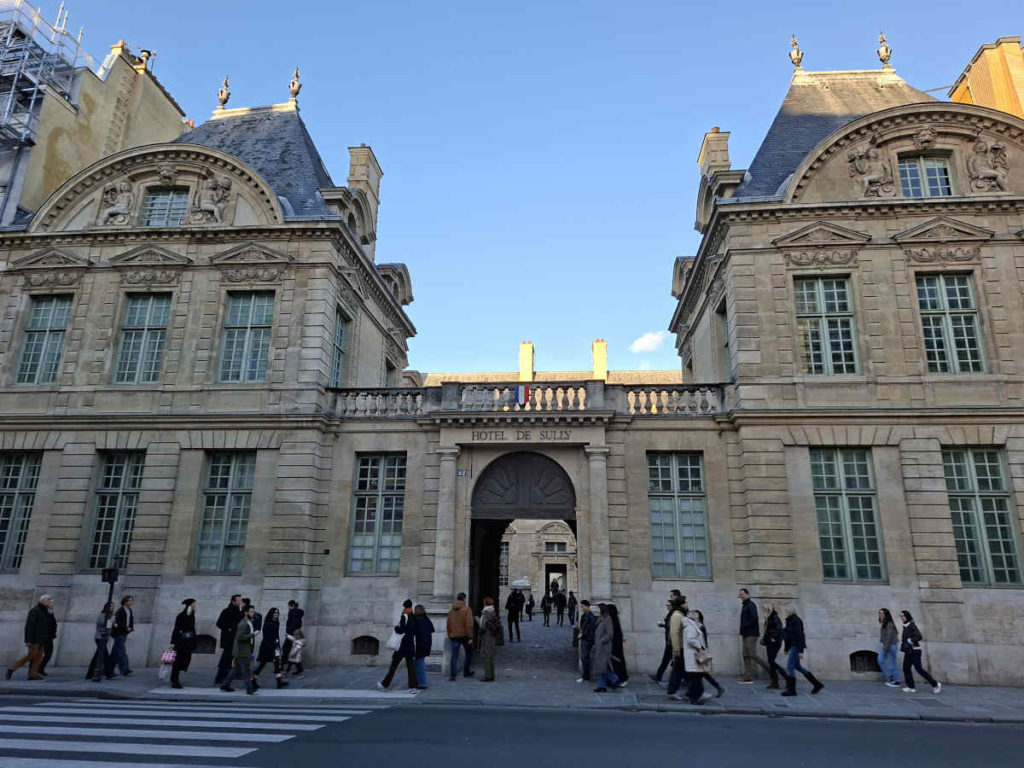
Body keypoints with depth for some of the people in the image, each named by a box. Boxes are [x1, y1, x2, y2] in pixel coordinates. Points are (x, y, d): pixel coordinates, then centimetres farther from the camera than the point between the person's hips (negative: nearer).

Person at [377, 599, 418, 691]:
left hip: (402, 645, -6)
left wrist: (396, 627, -1)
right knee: (411, 665, 7)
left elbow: (401, 630, -19)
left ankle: (384, 684, 14)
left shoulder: (404, 617, -13)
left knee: (394, 664, 5)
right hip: (411, 646, 6)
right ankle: (413, 686, 2)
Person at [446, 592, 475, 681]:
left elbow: (449, 624, 11)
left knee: (454, 656, 4)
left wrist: (449, 635, 19)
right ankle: (466, 672, 24)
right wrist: (470, 636, -12)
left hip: (454, 636, 4)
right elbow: (469, 624, -16)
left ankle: (452, 676, -3)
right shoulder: (466, 609, -11)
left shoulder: (451, 610, 6)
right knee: (468, 654, 17)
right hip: (465, 636, -3)